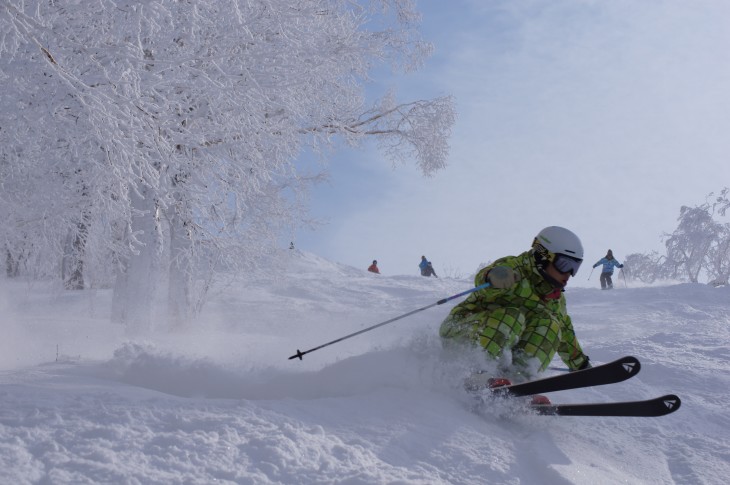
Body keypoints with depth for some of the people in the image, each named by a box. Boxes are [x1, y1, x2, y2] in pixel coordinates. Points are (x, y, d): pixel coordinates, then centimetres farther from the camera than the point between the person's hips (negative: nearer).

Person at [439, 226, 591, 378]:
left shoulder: (556, 298, 10)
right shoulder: (515, 266, -14)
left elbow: (564, 332, 27)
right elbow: (482, 279, -36)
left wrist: (581, 365, 30)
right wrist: (493, 276, -60)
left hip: (502, 349, 7)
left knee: (549, 326, -12)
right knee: (511, 316, -33)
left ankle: (521, 370, -28)